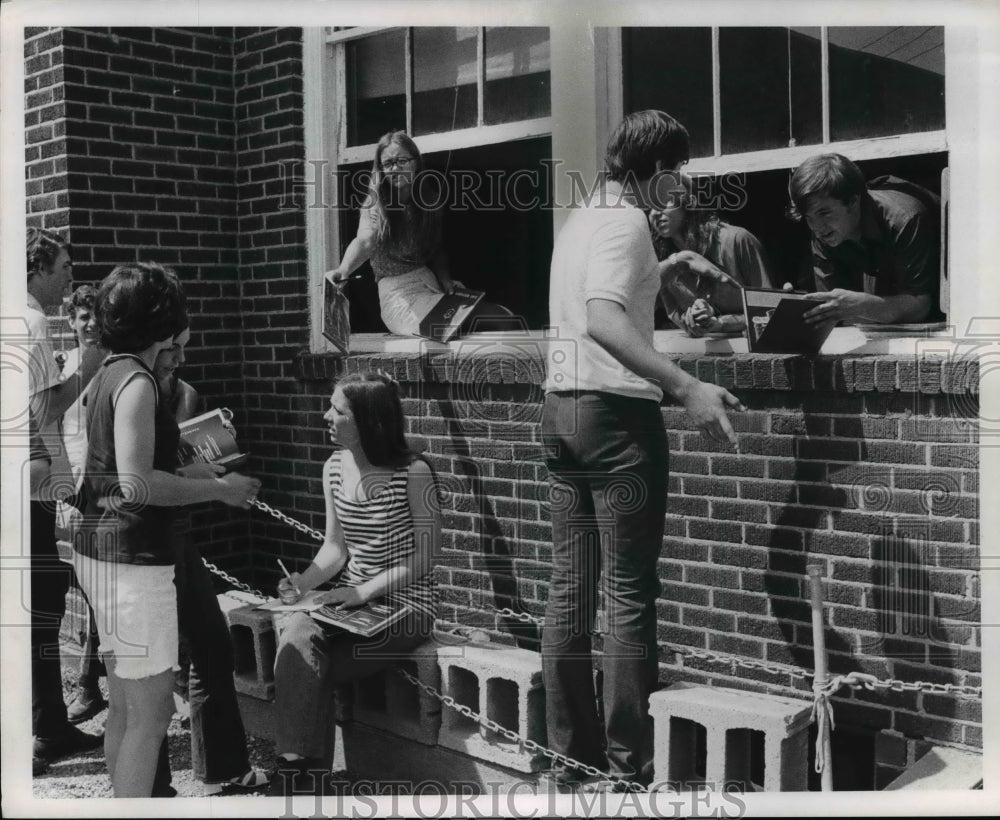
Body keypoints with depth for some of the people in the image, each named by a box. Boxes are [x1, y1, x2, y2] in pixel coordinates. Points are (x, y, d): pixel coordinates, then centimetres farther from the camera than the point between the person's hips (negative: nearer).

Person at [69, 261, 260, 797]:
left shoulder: (110, 375, 12)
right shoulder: (136, 381, -17)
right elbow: (136, 482, -24)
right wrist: (220, 489, -16)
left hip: (100, 551, 10)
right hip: (132, 558, -10)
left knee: (124, 706, 19)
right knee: (152, 712, -3)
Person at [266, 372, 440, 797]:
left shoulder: (413, 473, -14)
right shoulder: (334, 468, 4)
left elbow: (424, 557, -12)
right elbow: (336, 547, 10)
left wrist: (363, 591, -20)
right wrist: (305, 581, -8)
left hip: (404, 602, -5)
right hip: (352, 599, 5)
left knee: (304, 660, -23)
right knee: (295, 634, -25)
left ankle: (297, 771, -9)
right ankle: (299, 768, -18)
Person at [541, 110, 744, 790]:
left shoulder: (579, 218, 17)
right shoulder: (626, 222, -10)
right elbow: (602, 321, -27)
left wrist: (659, 273, 39)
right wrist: (686, 388, -32)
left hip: (561, 407, 9)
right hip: (615, 413, -9)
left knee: (570, 591, 9)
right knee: (629, 598, -3)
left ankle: (571, 757, 17)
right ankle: (628, 769, 3)